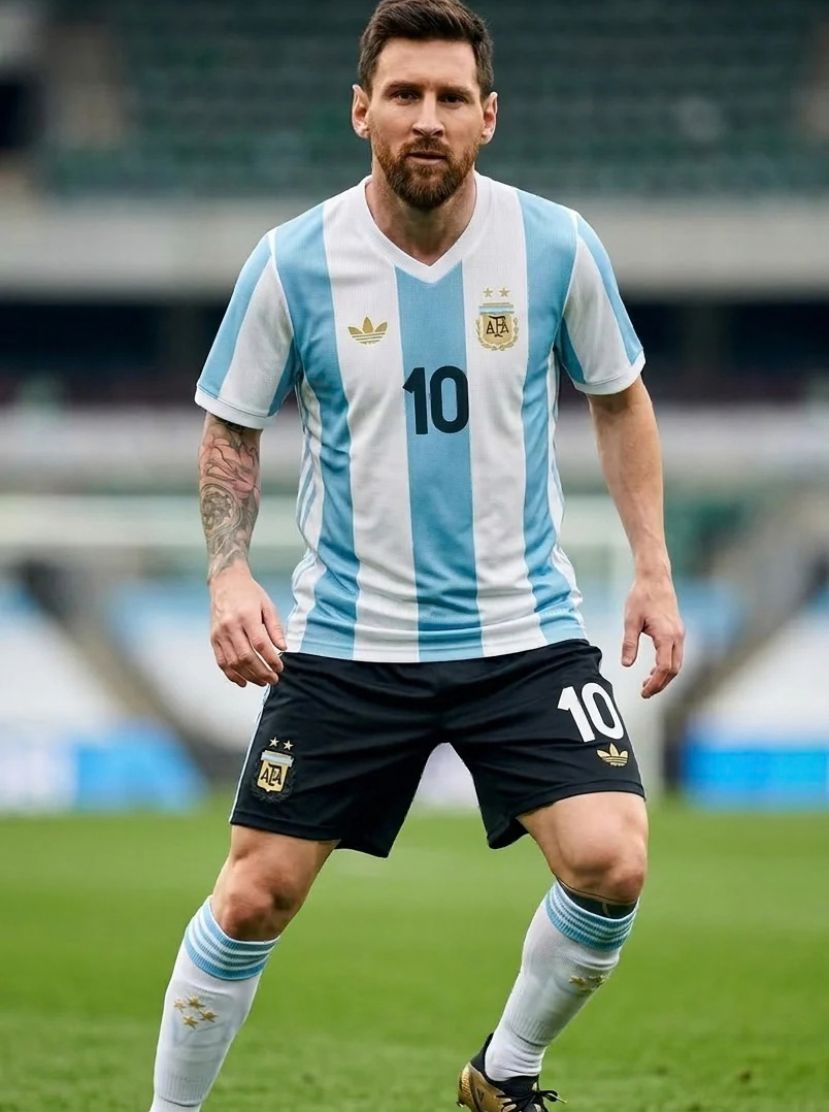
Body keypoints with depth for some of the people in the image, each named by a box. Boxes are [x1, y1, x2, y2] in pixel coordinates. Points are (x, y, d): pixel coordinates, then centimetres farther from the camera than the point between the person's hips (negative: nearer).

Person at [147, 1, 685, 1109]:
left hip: (525, 628, 1)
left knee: (610, 863, -17)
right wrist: (230, 575, -10)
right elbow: (231, 430, 5)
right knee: (253, 897, -2)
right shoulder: (292, 264, -8)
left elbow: (618, 397, 11)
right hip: (347, 637, 0)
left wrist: (653, 569, 5)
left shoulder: (556, 246, -5)